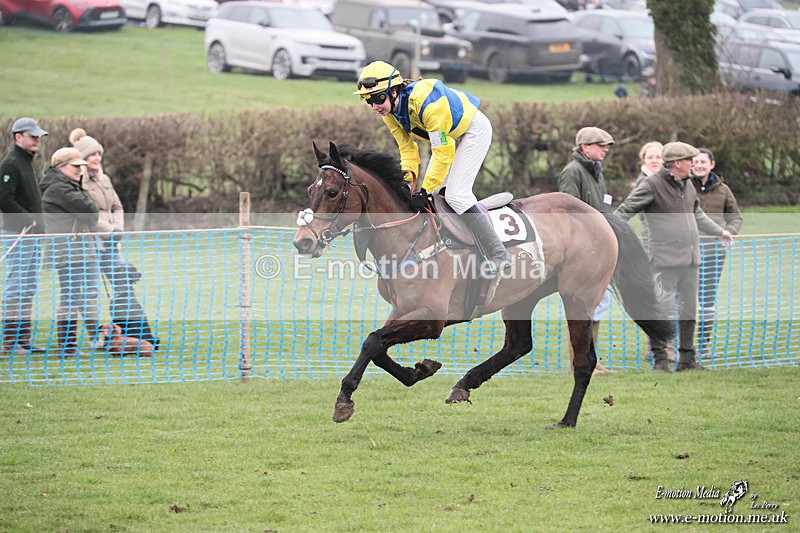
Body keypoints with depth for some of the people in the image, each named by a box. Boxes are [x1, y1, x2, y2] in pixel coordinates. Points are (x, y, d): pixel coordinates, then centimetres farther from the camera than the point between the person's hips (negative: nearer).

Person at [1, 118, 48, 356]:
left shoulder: (28, 162, 18)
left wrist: (37, 222, 9)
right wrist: (29, 219, -18)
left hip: (32, 233, 10)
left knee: (29, 287, 11)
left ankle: (24, 339, 16)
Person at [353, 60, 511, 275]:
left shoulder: (424, 102, -38)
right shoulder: (389, 112, -13)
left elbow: (443, 152, -34)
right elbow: (406, 147, -3)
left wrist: (425, 191, -34)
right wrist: (408, 174, -21)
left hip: (474, 128, -9)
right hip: (450, 134, 9)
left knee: (455, 194, -18)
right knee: (436, 193, 4)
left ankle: (499, 256, -15)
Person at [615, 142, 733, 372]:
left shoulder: (687, 186, 16)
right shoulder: (652, 185, -8)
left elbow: (697, 214, 33)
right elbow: (625, 210, -10)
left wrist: (720, 231, 43)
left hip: (690, 258, 7)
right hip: (665, 260, -7)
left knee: (688, 309, 9)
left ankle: (687, 359, 16)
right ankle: (659, 359, 0)